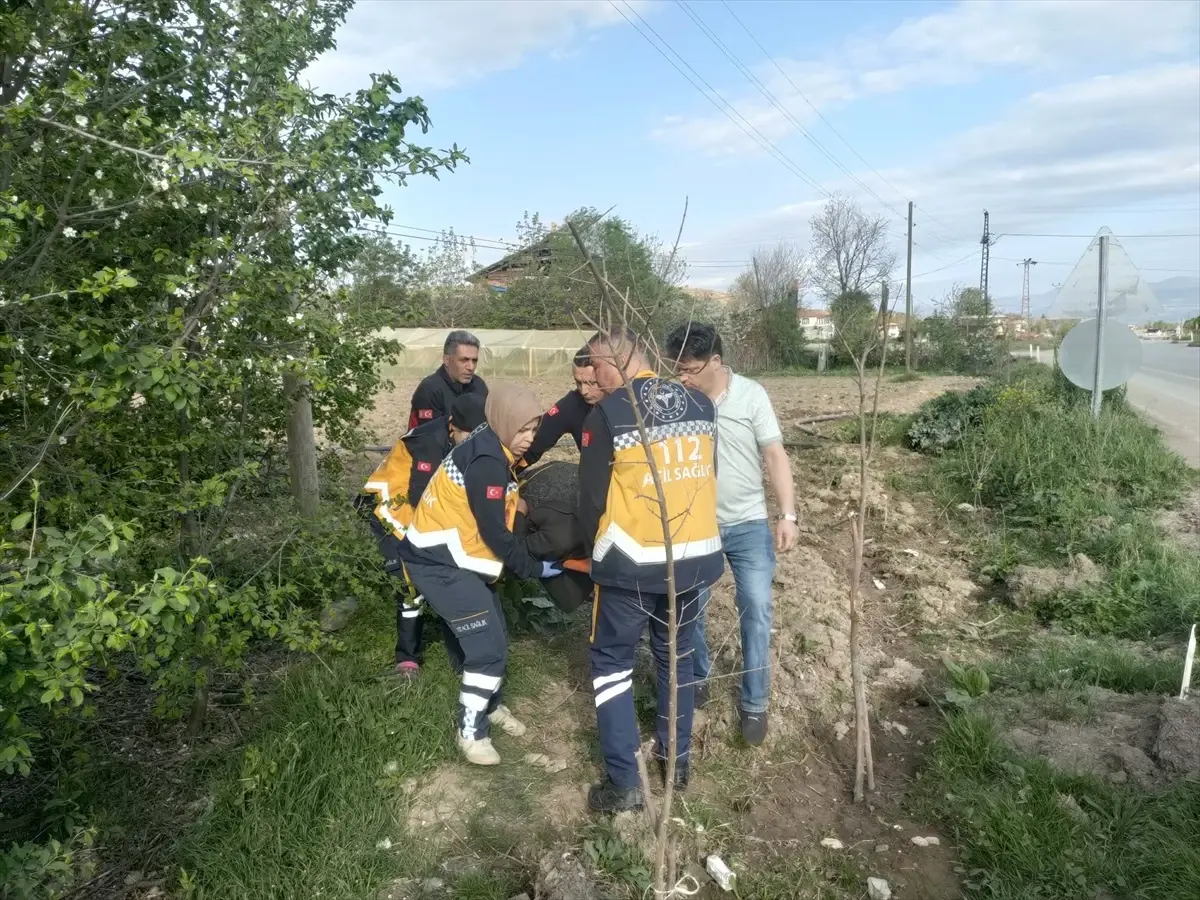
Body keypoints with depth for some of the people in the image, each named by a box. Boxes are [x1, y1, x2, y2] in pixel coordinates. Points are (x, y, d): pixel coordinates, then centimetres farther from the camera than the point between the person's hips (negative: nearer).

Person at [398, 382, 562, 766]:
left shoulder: (490, 450, 8)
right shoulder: (486, 462, -23)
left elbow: (498, 518, 16)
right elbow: (494, 532, -22)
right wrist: (534, 568, -11)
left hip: (454, 558, 10)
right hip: (439, 562, -10)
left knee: (492, 636, 17)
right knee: (488, 644, -8)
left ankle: (490, 706, 37)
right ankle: (470, 732, 7)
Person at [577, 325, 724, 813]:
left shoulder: (607, 414, -12)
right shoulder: (701, 404, 2)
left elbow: (591, 499, -6)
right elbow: (707, 476, 11)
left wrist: (594, 549, 12)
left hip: (632, 561, -5)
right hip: (694, 555, 5)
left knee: (612, 661, 11)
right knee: (676, 655, 23)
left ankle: (624, 782, 12)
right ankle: (676, 758, 35)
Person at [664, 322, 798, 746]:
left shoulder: (751, 395, -9)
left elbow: (774, 455, -9)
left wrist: (787, 515, -17)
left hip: (748, 525, -1)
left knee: (756, 613, 1)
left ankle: (754, 704, 16)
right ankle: (697, 678, 36)